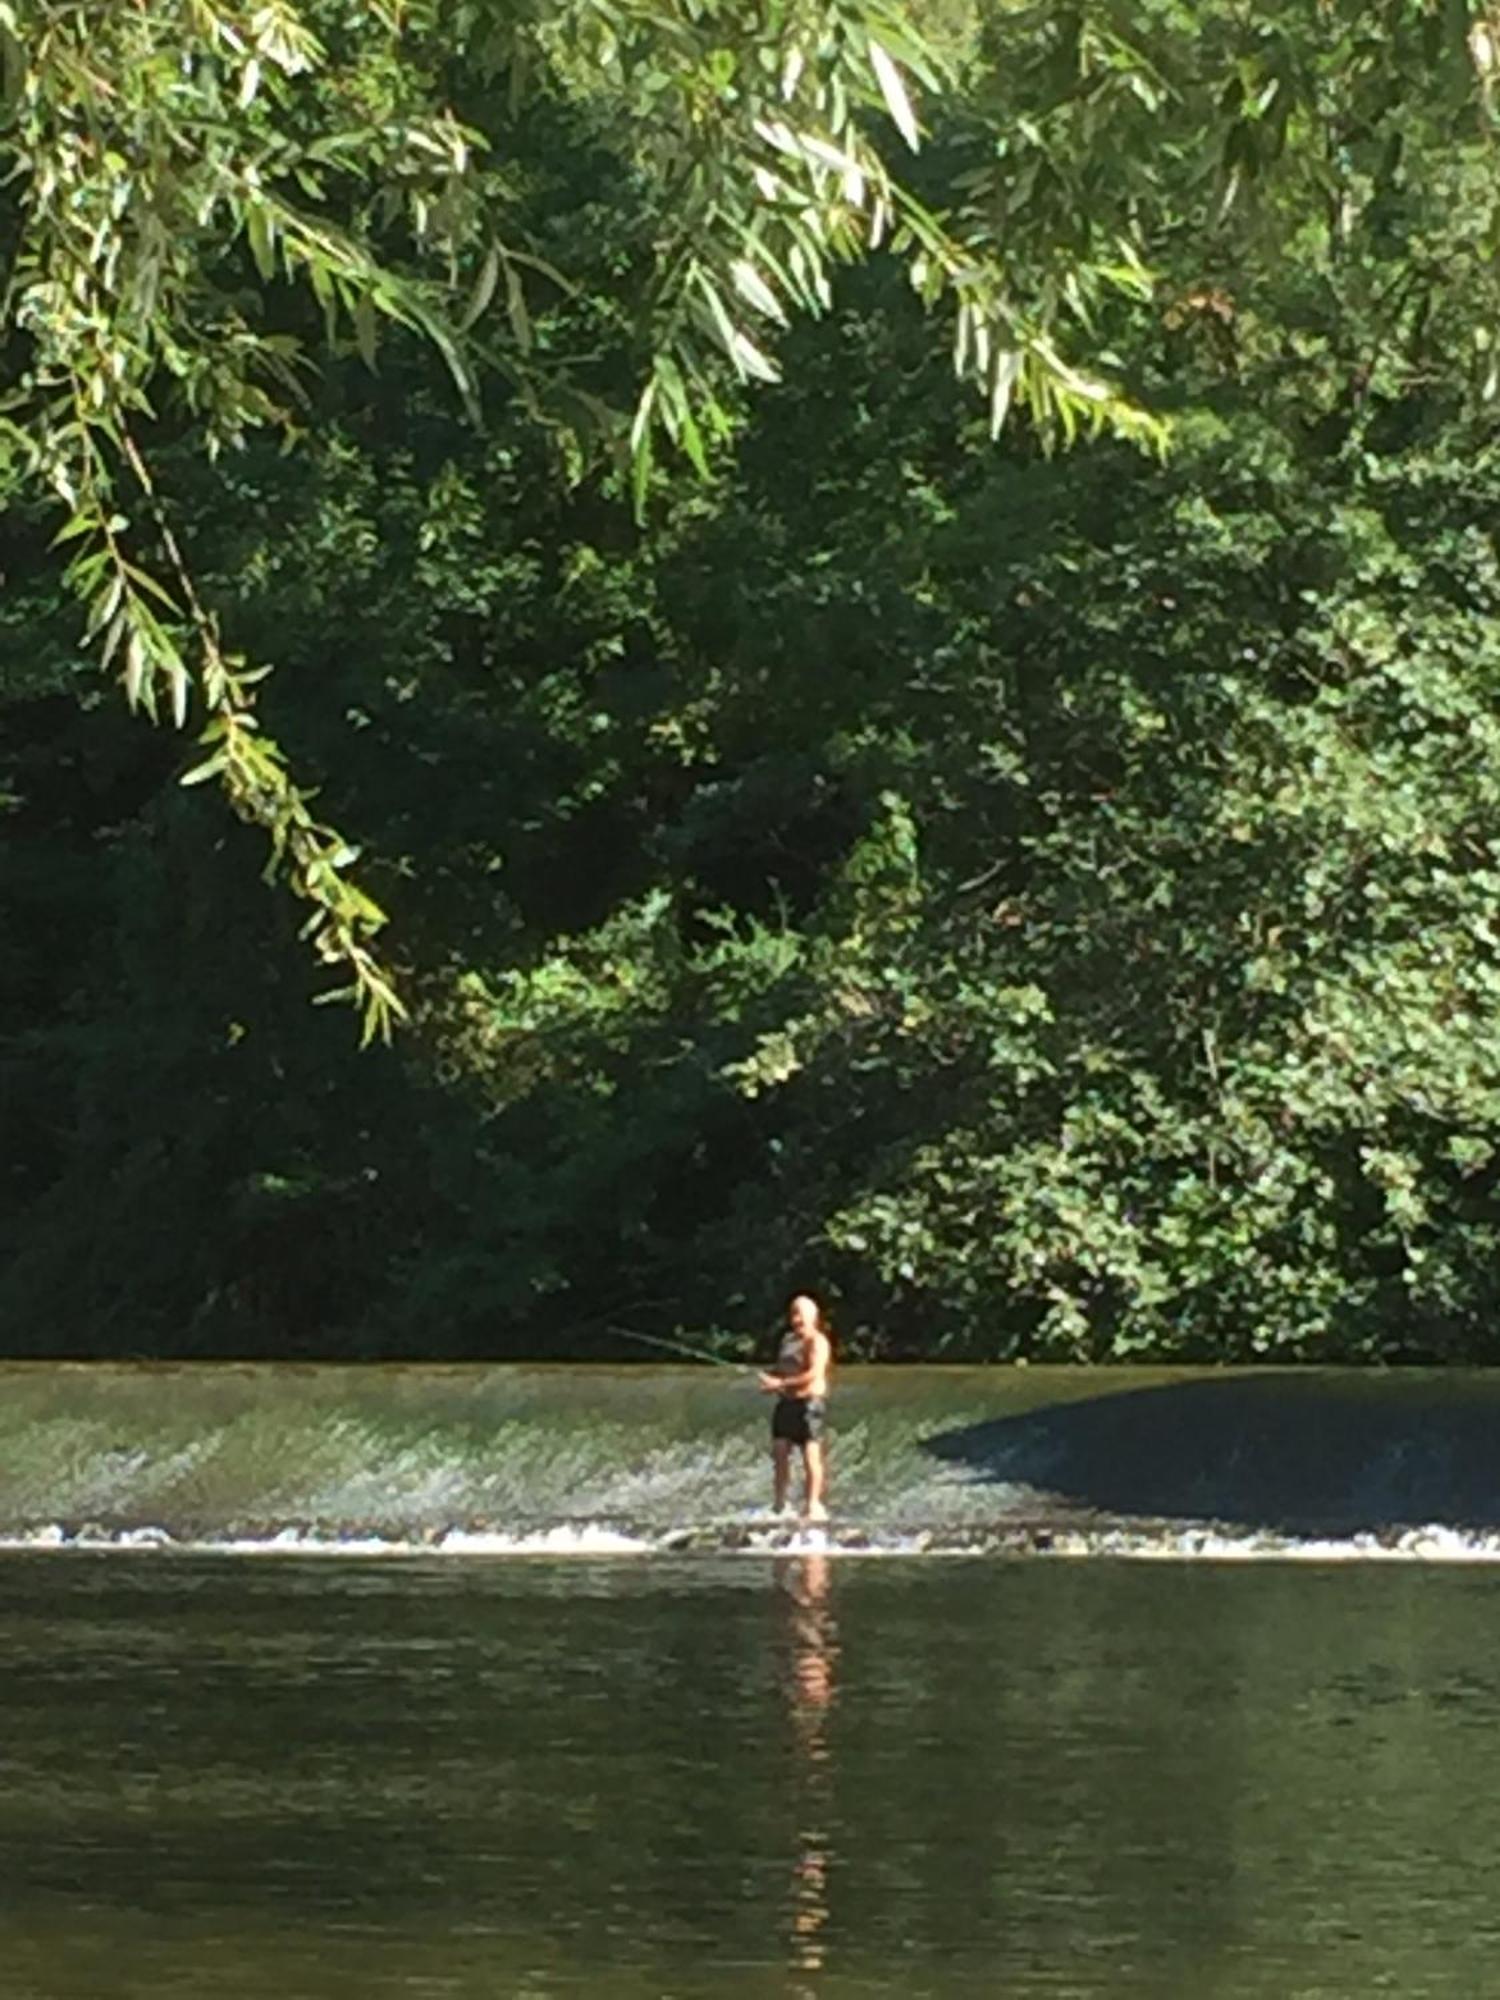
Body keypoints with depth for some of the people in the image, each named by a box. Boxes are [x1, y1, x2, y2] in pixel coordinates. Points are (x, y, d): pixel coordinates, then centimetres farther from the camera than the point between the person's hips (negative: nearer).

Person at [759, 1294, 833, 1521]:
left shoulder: (817, 1342, -9)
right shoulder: (788, 1339, 17)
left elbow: (814, 1374, -20)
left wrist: (782, 1383, -22)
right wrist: (770, 1377, 1)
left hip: (809, 1402, -8)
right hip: (786, 1402, 8)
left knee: (811, 1455, -7)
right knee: (779, 1452, 3)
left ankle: (814, 1505, -4)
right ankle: (779, 1504, 8)